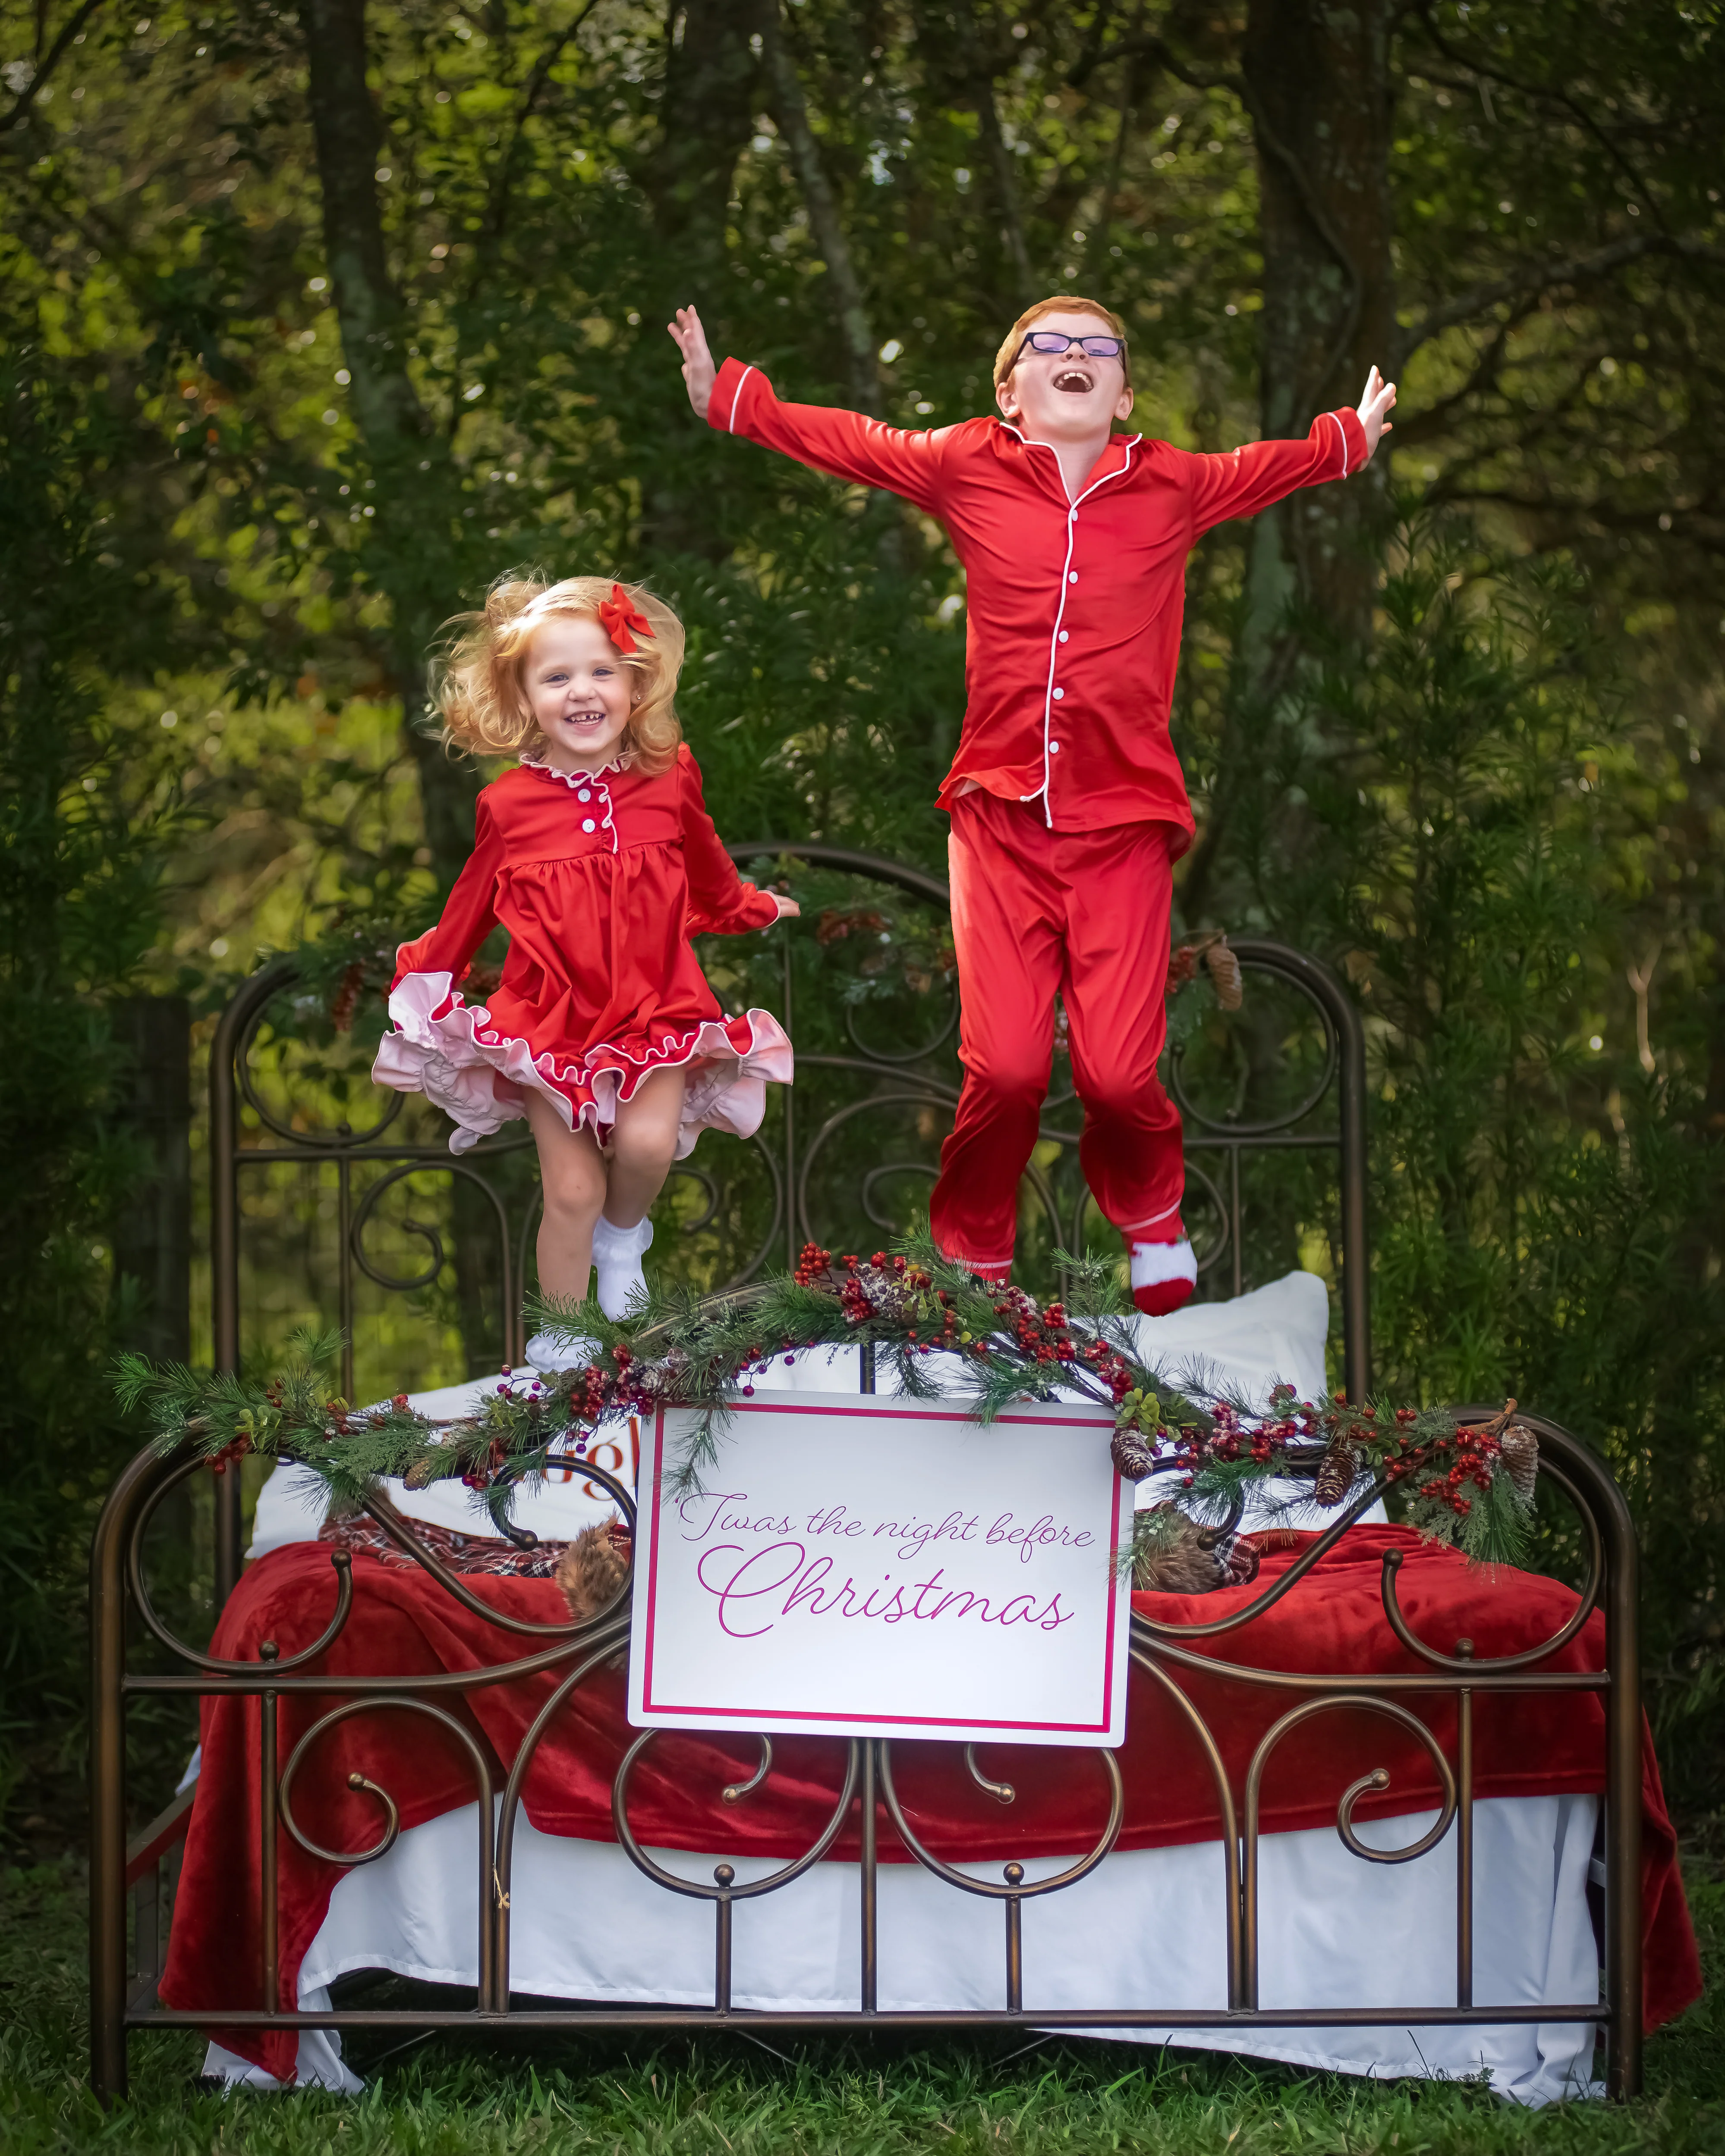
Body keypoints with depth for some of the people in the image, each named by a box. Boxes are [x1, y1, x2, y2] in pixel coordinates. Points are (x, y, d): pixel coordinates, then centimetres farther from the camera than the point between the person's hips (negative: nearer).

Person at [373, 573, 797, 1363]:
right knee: (572, 1188, -5)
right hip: (550, 1019, -1)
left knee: (648, 1139, -25)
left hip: (655, 1009, 1)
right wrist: (426, 972, 17)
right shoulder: (509, 805, -5)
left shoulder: (668, 780, -1)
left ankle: (624, 1234, 10)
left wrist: (750, 910, 35)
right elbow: (472, 904, 11)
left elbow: (705, 865, 21)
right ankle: (561, 1342, 14)